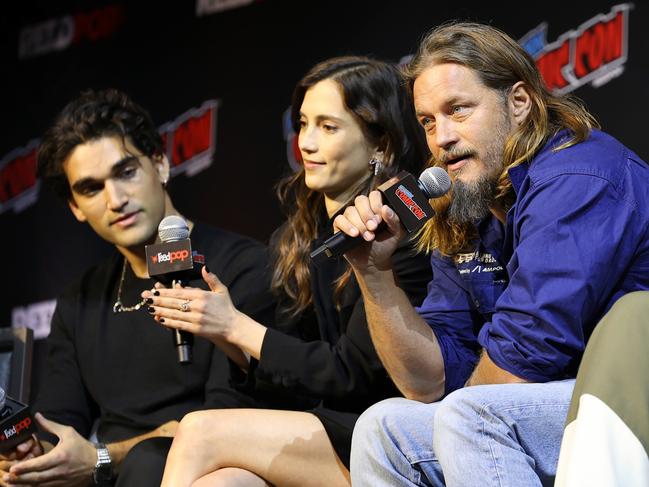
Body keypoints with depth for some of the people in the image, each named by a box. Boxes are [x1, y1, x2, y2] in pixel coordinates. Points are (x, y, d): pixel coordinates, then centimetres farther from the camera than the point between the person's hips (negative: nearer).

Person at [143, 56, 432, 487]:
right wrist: (219, 325, -5)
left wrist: (237, 326, -9)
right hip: (330, 427, 6)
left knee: (201, 432, -20)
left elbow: (354, 375, -12)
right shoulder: (293, 242, 12)